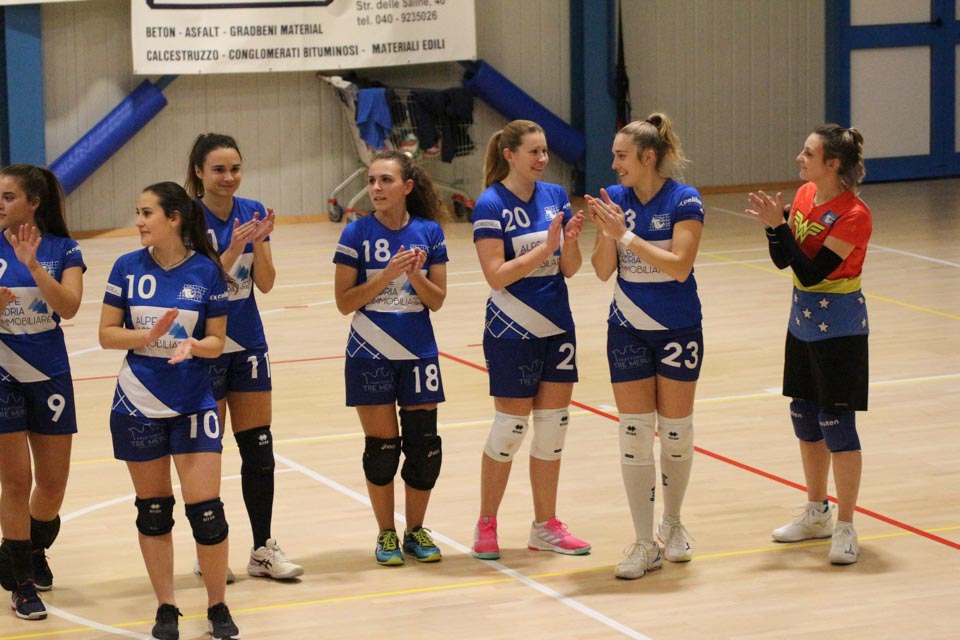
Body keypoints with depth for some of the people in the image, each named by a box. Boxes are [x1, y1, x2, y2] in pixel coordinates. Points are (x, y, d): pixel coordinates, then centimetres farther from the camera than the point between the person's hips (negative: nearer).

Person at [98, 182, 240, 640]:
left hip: (193, 403, -2)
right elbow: (107, 334, 0)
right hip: (138, 404, 2)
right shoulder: (128, 268, -2)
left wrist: (192, 345, -22)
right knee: (152, 510, 9)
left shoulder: (206, 271, -5)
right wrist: (148, 335, -17)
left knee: (206, 509, -5)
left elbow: (215, 341, -1)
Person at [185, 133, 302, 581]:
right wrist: (233, 250, -28)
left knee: (259, 450, 7)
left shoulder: (253, 212, 2)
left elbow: (265, 283, -1)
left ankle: (263, 550, 14)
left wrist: (259, 241, -17)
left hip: (248, 343, 5)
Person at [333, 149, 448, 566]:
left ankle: (416, 531, 19)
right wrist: (387, 274, -19)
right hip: (370, 355, -2)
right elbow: (344, 301, -8)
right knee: (381, 446, 3)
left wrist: (415, 275, -18)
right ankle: (386, 535, 17)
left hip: (419, 354, 2)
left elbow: (437, 300, 1)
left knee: (424, 444, 2)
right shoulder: (357, 234, -7)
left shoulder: (429, 232, -1)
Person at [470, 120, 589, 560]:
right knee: (510, 428, -1)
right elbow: (497, 275, -17)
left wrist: (571, 240, -14)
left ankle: (545, 527, 19)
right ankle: (486, 527, 13)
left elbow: (569, 268, 6)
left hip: (557, 326, 6)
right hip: (512, 332, -6)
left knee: (553, 427, 9)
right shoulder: (491, 205, -11)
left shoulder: (555, 196, 6)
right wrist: (545, 246, -22)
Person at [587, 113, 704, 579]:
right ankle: (644, 544, 3)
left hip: (678, 330, -2)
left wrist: (626, 235, -25)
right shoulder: (614, 199, -1)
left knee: (676, 431, 7)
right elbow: (603, 271, -1)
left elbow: (680, 265, -21)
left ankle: (671, 524, 29)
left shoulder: (684, 201, -11)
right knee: (634, 435, -1)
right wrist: (606, 232, -19)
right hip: (628, 330, 3)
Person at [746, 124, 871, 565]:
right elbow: (783, 260, 4)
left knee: (836, 425, -4)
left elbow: (813, 271, -24)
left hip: (839, 327, -8)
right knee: (804, 418, 16)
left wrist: (780, 225, -27)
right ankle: (818, 514, 30)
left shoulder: (854, 215, -21)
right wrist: (773, 224, -14)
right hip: (803, 320, 8)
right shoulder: (804, 196, 2)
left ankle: (845, 528, 6)